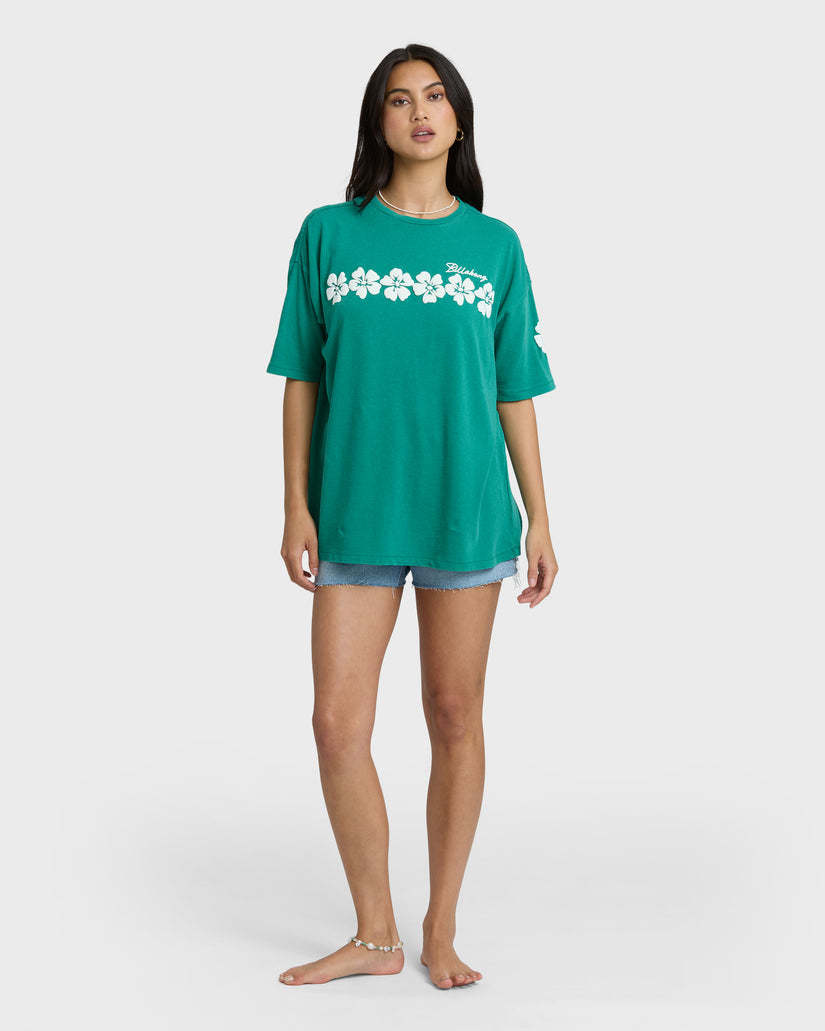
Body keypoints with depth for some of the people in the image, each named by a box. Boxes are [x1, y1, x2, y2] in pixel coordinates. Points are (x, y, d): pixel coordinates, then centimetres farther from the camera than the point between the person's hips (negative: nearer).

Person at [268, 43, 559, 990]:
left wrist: (540, 520, 4)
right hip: (355, 512, 0)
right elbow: (301, 379, 5)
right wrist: (296, 506, 0)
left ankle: (442, 931, 22)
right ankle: (374, 936, 16)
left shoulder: (494, 247, 5)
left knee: (455, 717, 6)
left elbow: (515, 394, 6)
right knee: (337, 723, -1)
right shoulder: (328, 234, 4)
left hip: (465, 511, 0)